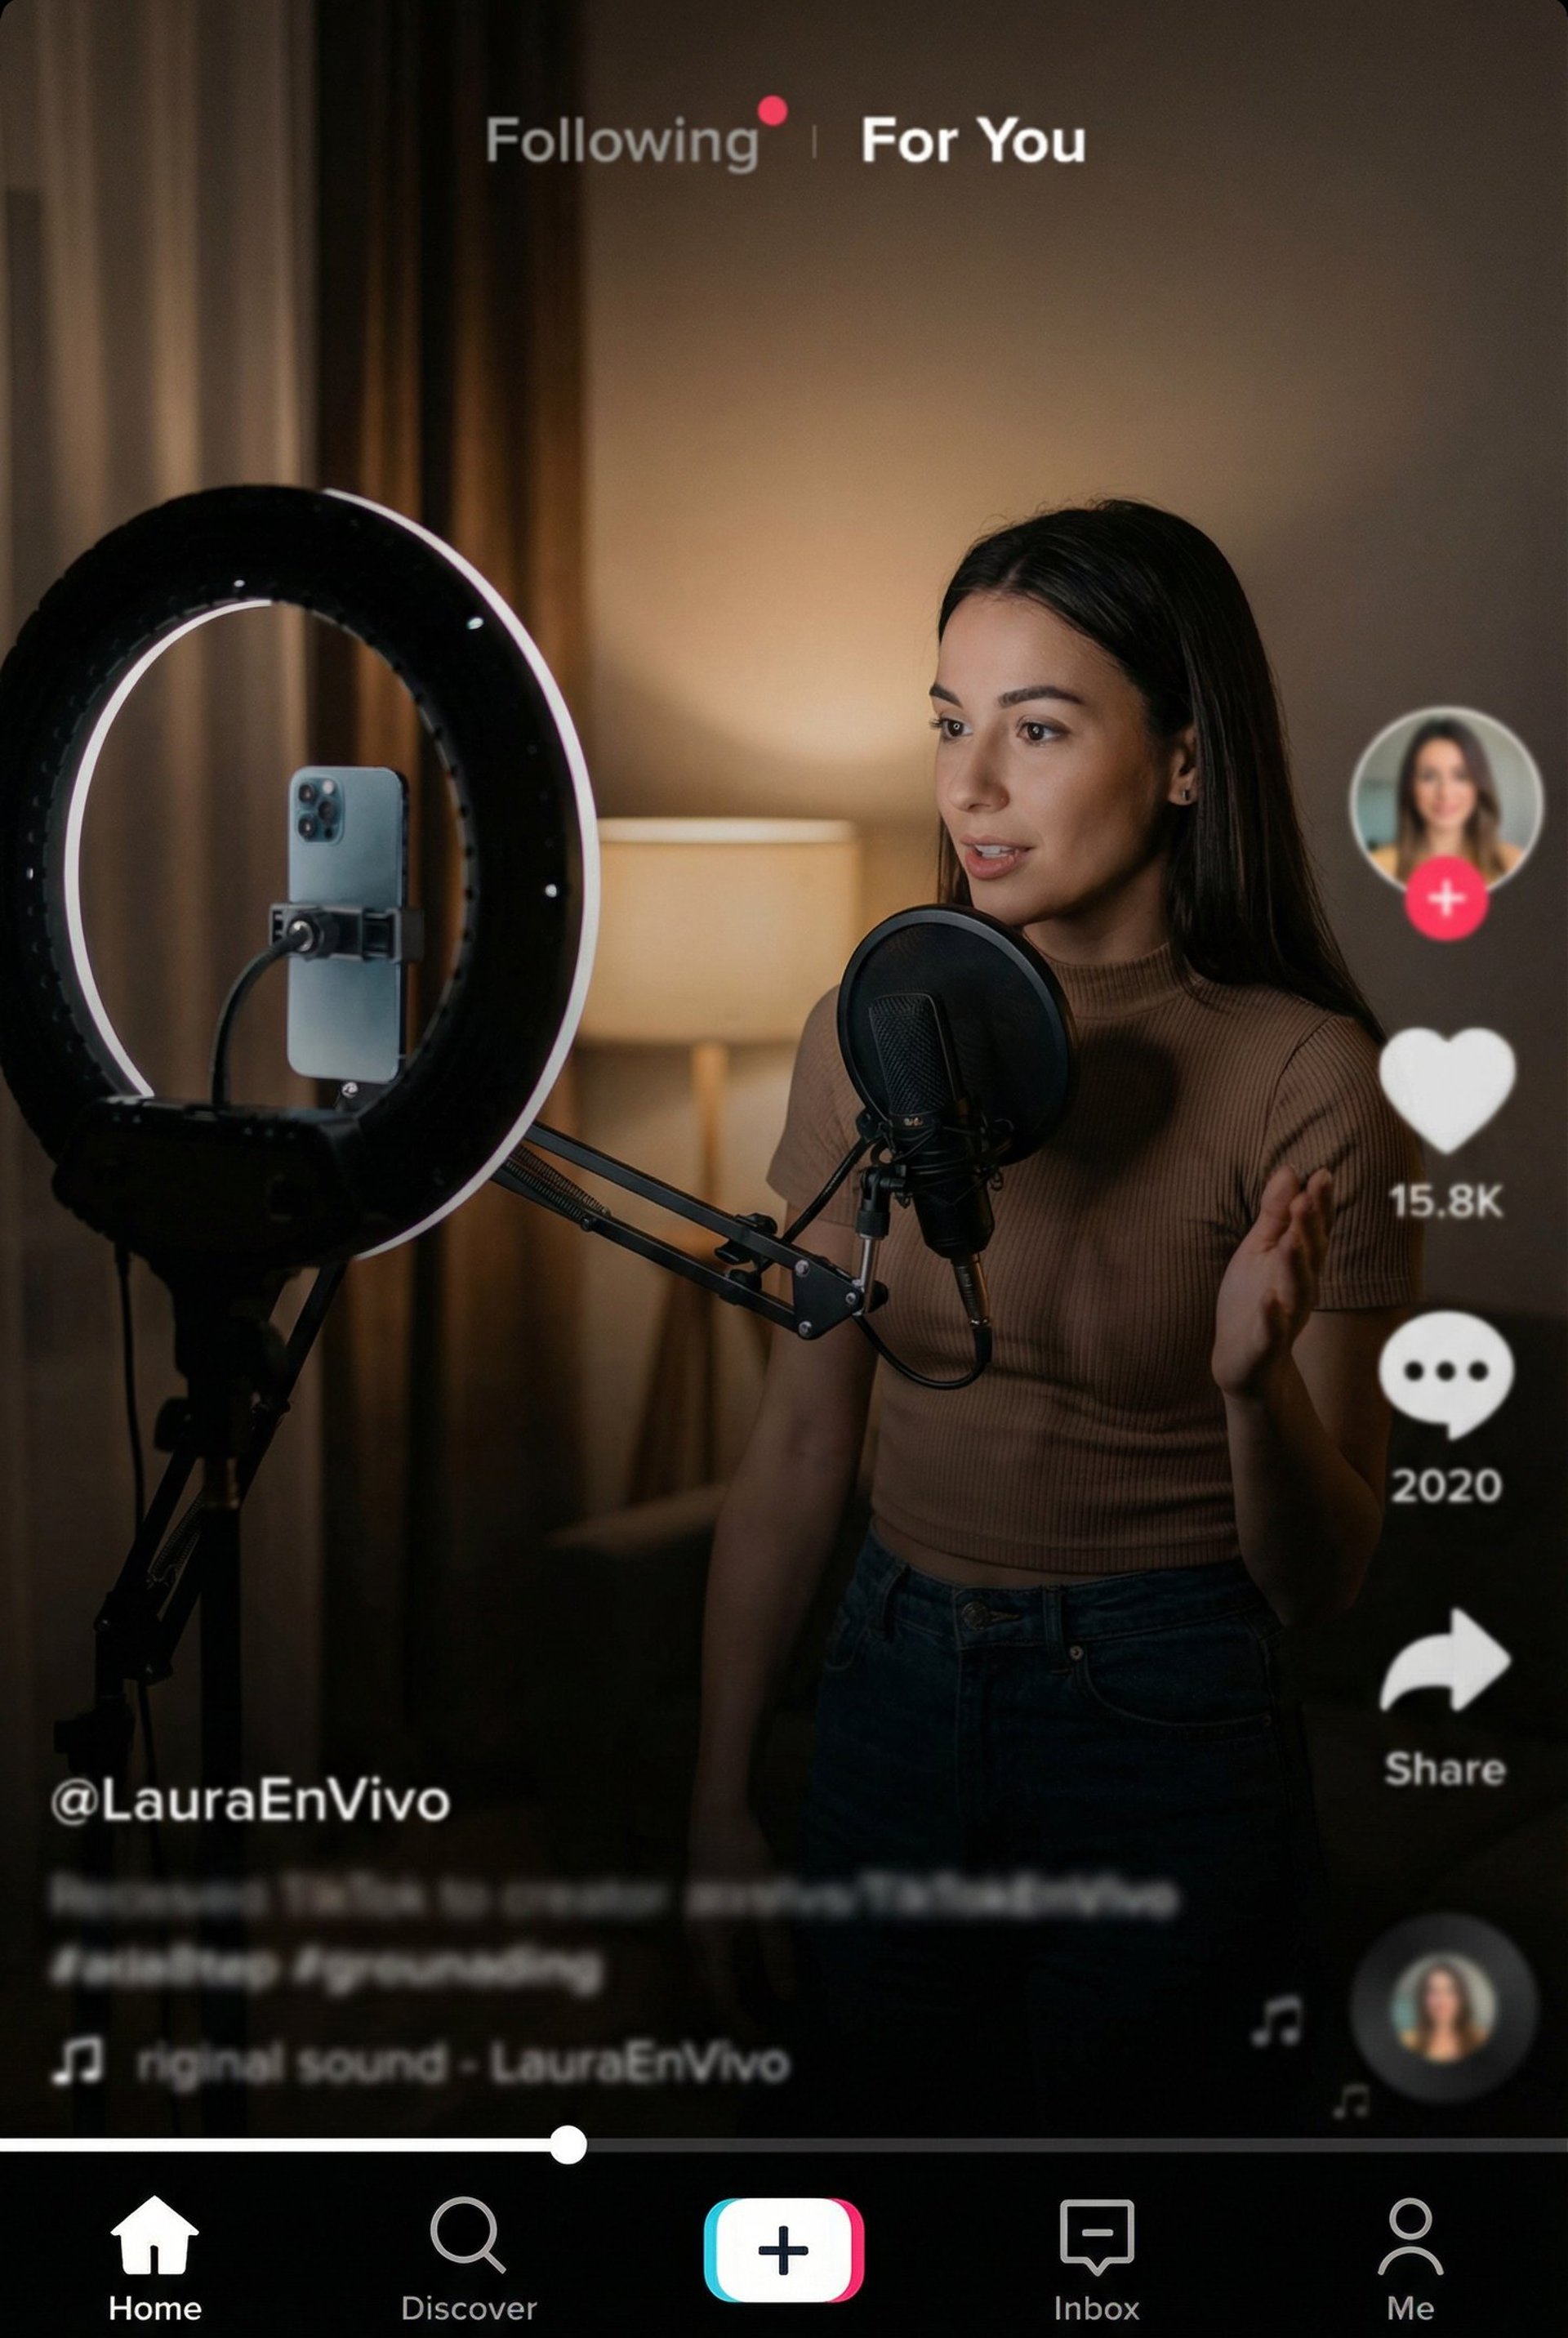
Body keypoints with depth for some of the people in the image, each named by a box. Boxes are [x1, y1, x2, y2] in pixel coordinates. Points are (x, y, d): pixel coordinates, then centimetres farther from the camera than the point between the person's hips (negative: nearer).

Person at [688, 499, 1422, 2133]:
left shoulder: (1304, 1083, -15)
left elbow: (1323, 1583, -11)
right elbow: (797, 1444, 4)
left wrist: (1256, 1380, -32)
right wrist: (718, 1797, 7)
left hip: (1170, 1748, -3)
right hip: (892, 1702, 4)